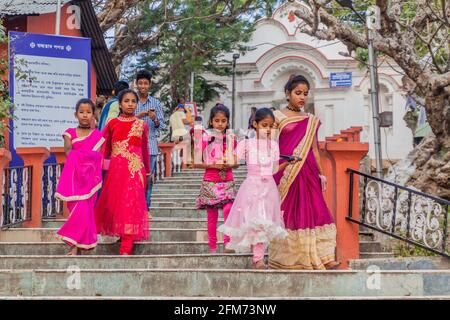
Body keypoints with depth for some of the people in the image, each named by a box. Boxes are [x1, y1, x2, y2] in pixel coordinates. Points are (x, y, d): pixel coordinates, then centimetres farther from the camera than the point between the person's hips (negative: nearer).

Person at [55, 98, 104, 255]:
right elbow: (68, 153, -4)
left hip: (89, 178, -1)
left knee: (83, 210, -8)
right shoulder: (70, 133, 7)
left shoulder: (97, 135, 6)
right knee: (77, 210, 1)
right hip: (74, 177, 1)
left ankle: (75, 246, -7)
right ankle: (79, 245, 5)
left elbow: (98, 158, 2)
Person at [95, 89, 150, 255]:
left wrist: (147, 172, 18)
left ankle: (126, 249, -7)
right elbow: (103, 148, 8)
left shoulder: (142, 125, 6)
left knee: (131, 205, -7)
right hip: (115, 170, 1)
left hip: (135, 170, -1)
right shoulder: (113, 123, 5)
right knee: (114, 203, 7)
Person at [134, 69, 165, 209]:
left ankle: (146, 207, 8)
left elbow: (162, 126, 8)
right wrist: (138, 116, -13)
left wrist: (155, 119, -13)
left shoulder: (156, 103, 9)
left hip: (150, 145, 1)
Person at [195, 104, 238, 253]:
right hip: (210, 183, -1)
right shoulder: (205, 139, -1)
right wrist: (212, 165, -16)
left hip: (227, 182, 1)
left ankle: (227, 243, -15)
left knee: (228, 209, -20)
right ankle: (212, 247, 13)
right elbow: (196, 163, -3)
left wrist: (229, 165, -13)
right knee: (212, 216, 4)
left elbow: (236, 162, 9)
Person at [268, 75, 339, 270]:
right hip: (285, 171, -3)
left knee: (313, 210, -1)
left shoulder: (311, 121, 14)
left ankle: (321, 257, 0)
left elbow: (314, 149, 16)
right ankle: (286, 258, 8)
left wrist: (321, 173, 10)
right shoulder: (277, 116, 3)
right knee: (287, 211, 0)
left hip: (307, 171, 4)